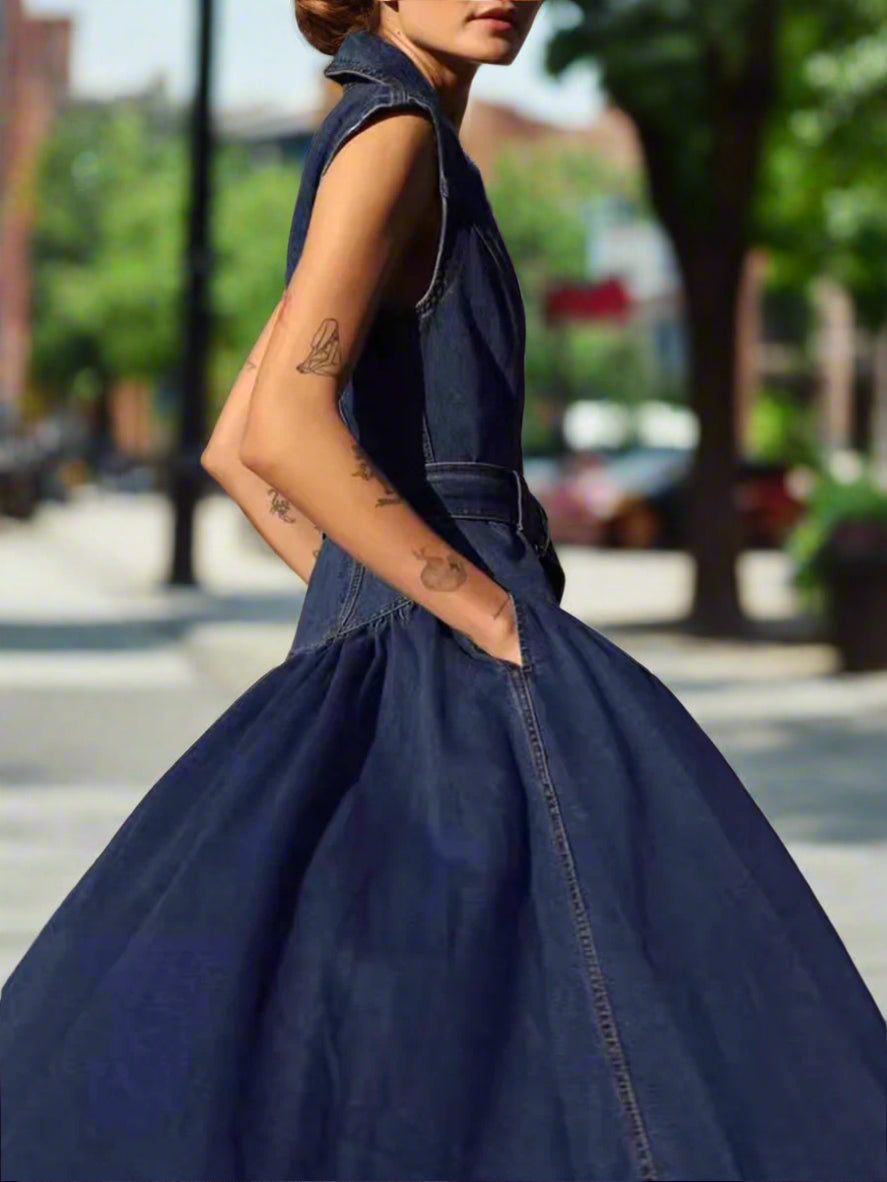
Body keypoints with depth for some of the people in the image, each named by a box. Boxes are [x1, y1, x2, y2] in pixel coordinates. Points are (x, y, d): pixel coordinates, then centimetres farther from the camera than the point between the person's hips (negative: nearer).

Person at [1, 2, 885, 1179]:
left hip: (402, 669, 10)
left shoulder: (386, 158, 17)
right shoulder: (391, 134, -12)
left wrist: (373, 626, 17)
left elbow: (229, 450, 21)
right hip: (457, 674, -10)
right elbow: (284, 427, -24)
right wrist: (497, 625, -18)